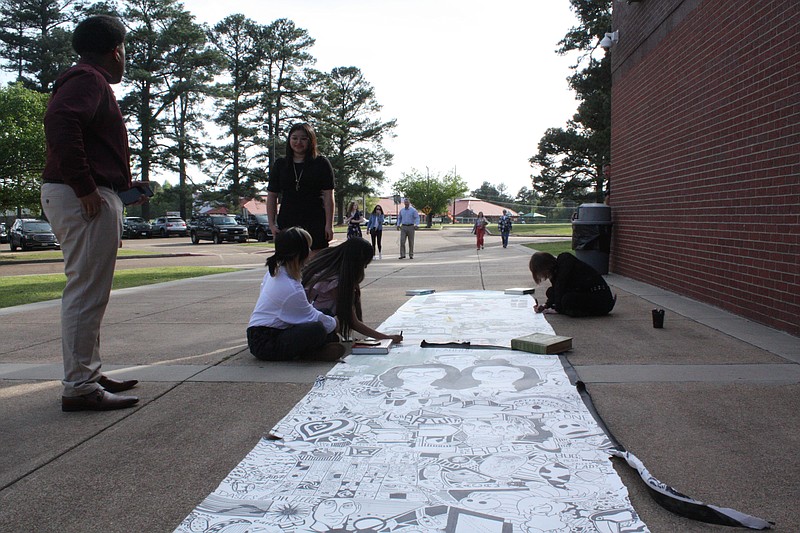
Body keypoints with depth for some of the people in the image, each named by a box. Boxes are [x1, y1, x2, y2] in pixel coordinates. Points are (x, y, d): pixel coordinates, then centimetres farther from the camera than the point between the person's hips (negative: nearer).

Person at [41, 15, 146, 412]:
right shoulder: (89, 80, -8)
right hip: (87, 200, -11)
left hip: (88, 197, 11)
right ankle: (79, 387, -5)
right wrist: (84, 187, -26)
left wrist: (124, 188, 20)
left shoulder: (88, 81, 24)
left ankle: (89, 374, 25)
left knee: (87, 292, 15)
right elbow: (60, 122, -27)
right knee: (87, 292, -9)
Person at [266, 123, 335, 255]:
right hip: (287, 223, 3)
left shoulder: (321, 163, 3)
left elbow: (328, 195, -2)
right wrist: (272, 223, 3)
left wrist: (329, 224, -8)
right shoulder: (280, 165, 11)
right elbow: (271, 195, 12)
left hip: (315, 221, -2)